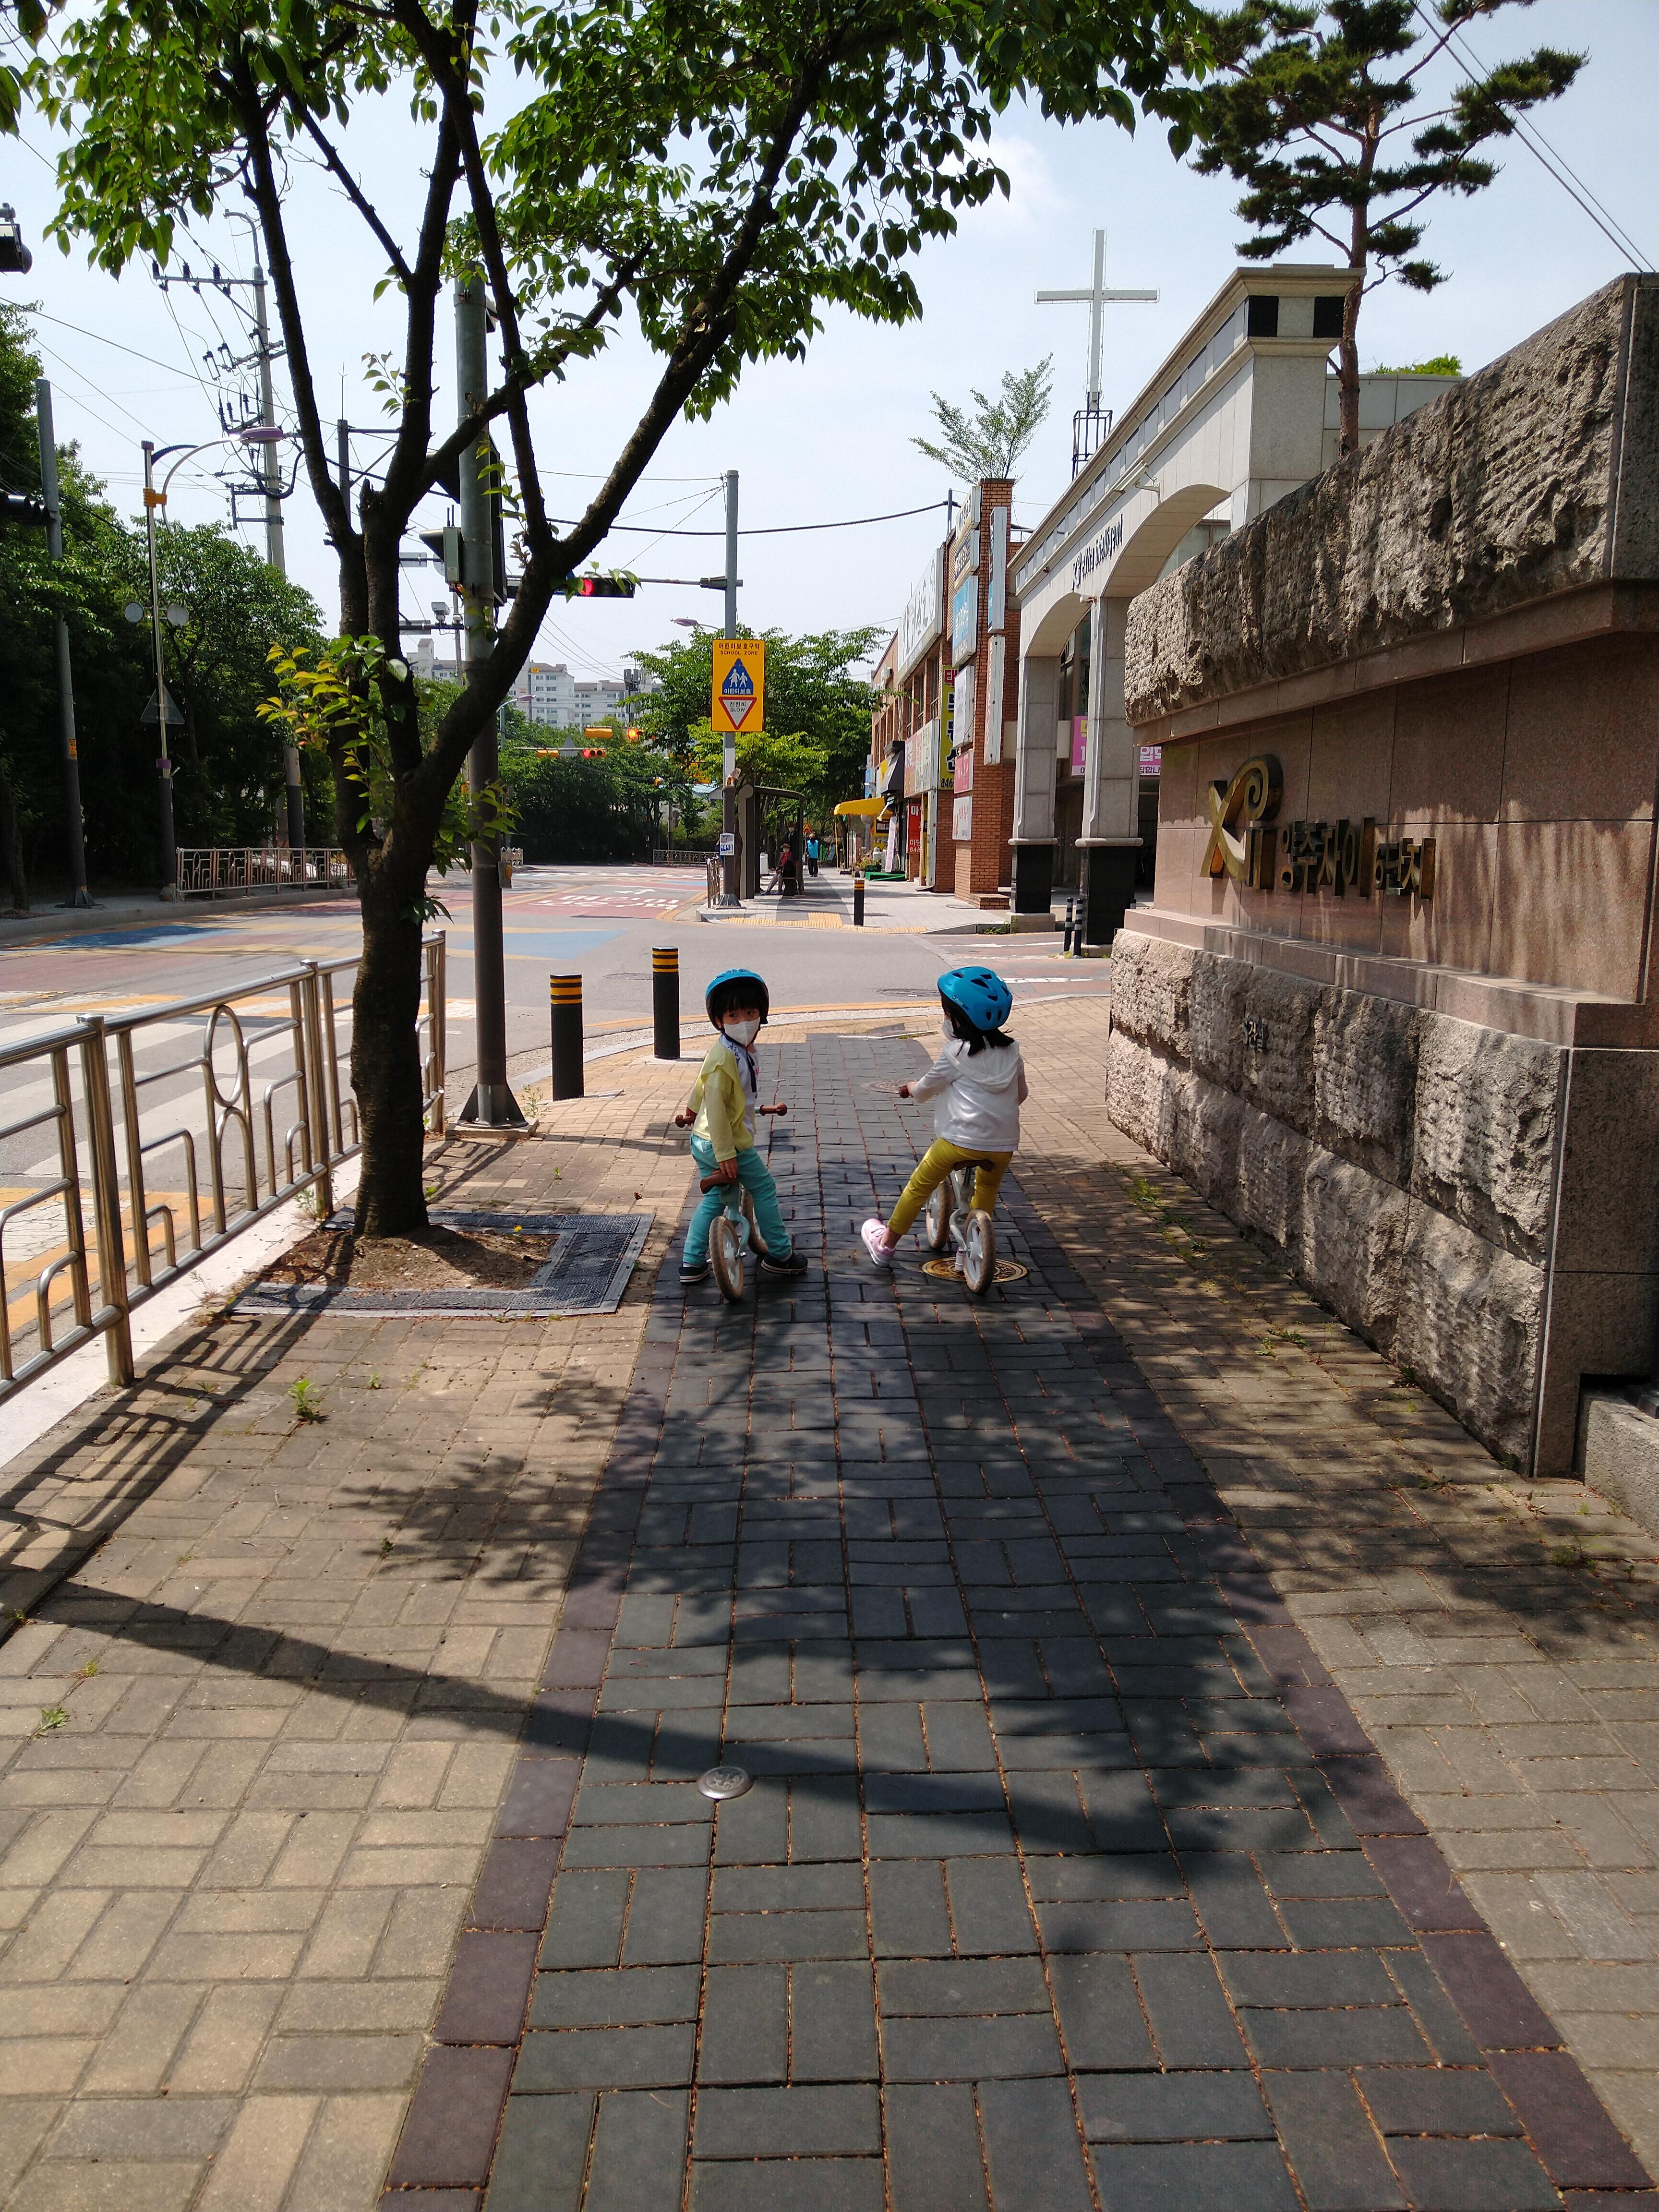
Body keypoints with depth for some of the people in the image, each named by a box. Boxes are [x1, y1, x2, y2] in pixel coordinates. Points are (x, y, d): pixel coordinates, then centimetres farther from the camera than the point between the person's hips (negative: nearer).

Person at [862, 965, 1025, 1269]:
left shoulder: (956, 1053, -4)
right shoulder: (1011, 1052, 11)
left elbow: (928, 1087, 8)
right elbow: (1021, 1094, 23)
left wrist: (910, 1089, 29)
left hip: (961, 1140, -4)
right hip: (1004, 1143, 5)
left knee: (919, 1187, 13)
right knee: (988, 1187, 31)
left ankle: (886, 1244, 23)